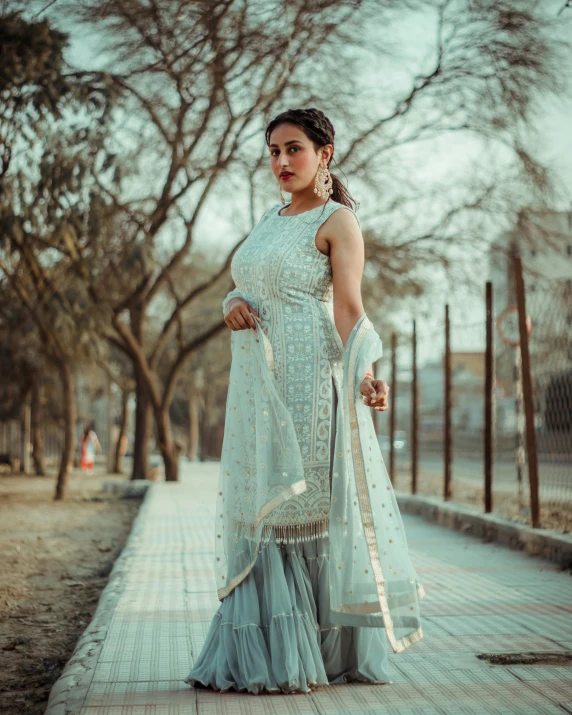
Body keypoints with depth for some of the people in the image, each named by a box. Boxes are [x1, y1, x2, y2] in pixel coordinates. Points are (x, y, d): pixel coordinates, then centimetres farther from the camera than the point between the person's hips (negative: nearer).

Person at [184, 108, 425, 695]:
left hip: (308, 379, -7)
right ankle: (263, 653, 15)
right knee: (261, 509, 7)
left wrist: (364, 375, -29)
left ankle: (311, 654, 5)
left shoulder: (337, 220, -3)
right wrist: (233, 305, -1)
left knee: (308, 505, -5)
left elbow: (348, 307, -14)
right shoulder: (271, 218, 19)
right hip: (258, 381, 7)